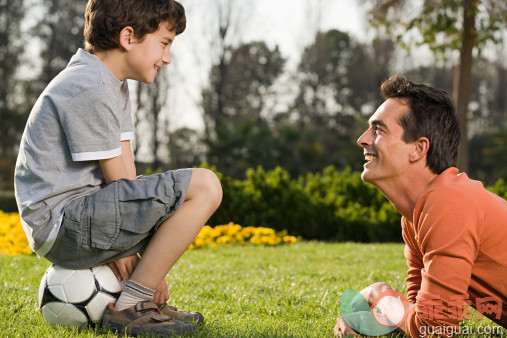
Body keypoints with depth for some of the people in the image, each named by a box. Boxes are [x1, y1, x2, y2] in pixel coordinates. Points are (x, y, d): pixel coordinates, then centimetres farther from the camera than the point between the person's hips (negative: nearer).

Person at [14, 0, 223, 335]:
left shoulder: (115, 84, 15)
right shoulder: (89, 89, -16)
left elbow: (126, 172, 8)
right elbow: (117, 180, -14)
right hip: (61, 222, -11)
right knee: (204, 186, -19)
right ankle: (128, 308, -12)